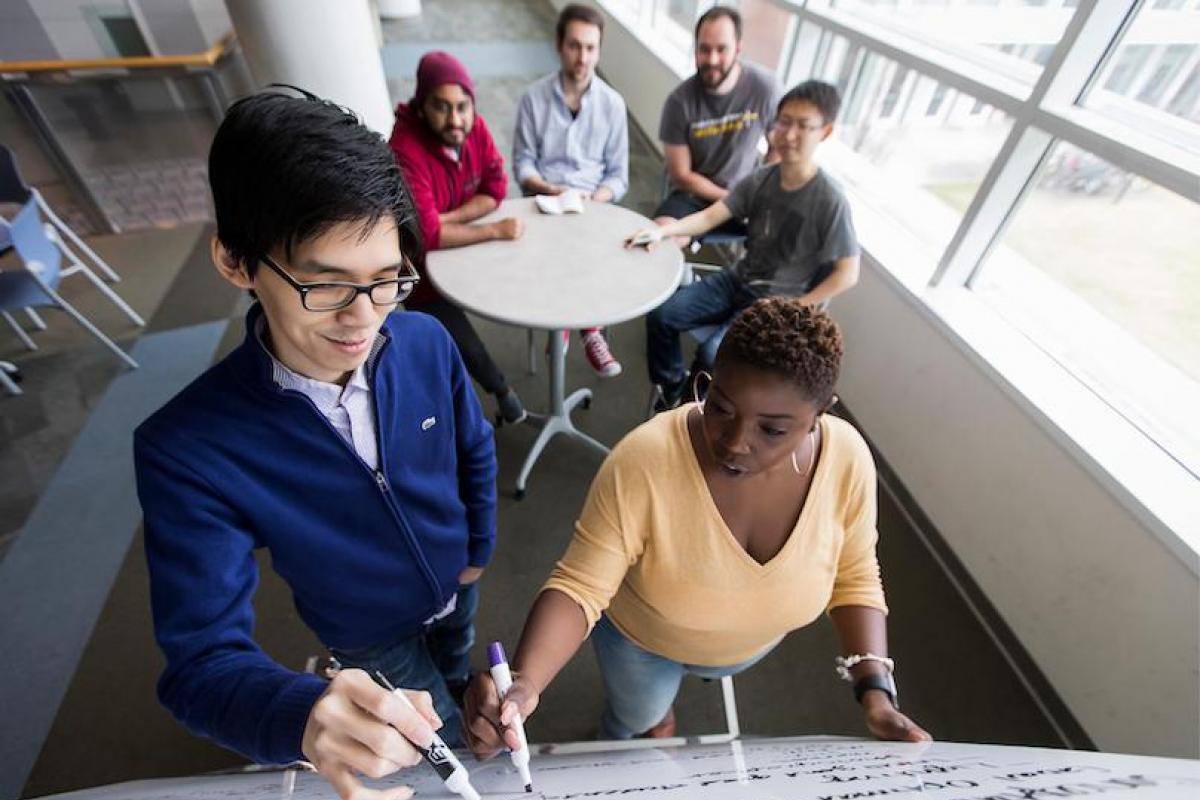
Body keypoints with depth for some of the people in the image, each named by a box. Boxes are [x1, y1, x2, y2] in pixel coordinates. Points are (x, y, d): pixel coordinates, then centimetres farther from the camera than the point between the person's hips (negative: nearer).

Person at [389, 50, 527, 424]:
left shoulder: (475, 128, -11)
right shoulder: (405, 152, -31)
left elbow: (496, 190, -8)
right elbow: (424, 234, -37)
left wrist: (447, 219, -23)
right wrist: (497, 230, -32)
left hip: (463, 241, 7)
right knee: (463, 346, -13)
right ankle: (500, 388, 16)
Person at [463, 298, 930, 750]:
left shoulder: (846, 459, -29)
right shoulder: (644, 461, -41)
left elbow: (853, 578, -12)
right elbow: (579, 588, -34)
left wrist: (875, 689, -22)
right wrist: (523, 684, -50)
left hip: (751, 642, 3)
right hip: (640, 635, -2)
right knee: (638, 716, 29)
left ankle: (658, 700, 74)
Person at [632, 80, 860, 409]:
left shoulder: (830, 200, -17)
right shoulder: (760, 178, -2)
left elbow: (847, 274, -14)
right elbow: (710, 216, -6)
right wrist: (663, 230, -23)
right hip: (738, 281, 6)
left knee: (711, 355, -27)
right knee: (660, 314, -6)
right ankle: (671, 393, 14)